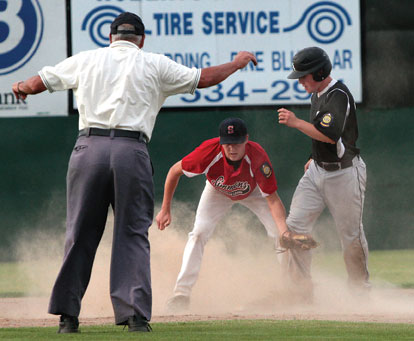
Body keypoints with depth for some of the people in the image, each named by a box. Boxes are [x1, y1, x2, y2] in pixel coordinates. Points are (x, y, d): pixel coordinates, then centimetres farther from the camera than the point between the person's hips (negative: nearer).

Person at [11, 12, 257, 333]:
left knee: (80, 233, 7)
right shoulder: (154, 65, 11)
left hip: (89, 148, 2)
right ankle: (135, 314, -6)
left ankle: (67, 315, 8)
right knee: (133, 235, 3)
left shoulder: (86, 60, 17)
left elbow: (40, 81, 27)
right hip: (132, 153, -1)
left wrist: (22, 88, 50)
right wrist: (237, 63, 32)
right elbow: (202, 78, 15)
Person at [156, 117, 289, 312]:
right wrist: (165, 210, -20)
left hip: (253, 192, 0)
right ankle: (182, 292, -16)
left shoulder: (257, 157, -41)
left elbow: (272, 199, -37)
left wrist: (284, 230, -53)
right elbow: (175, 171, -23)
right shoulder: (210, 151, -40)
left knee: (279, 233, -11)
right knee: (199, 233, -18)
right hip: (218, 192, 0)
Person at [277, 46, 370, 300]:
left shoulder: (339, 96, -20)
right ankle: (301, 286, 1)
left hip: (344, 173, -9)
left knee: (351, 234, 0)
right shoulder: (317, 95, 9)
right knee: (295, 226, -4)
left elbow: (330, 135, -33)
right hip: (318, 170, 9)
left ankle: (360, 290, 16)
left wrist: (296, 123, -27)